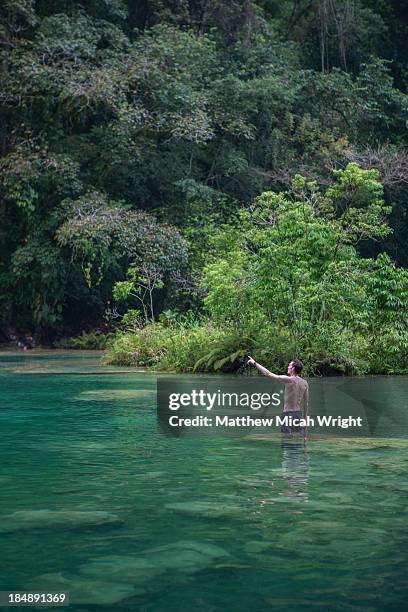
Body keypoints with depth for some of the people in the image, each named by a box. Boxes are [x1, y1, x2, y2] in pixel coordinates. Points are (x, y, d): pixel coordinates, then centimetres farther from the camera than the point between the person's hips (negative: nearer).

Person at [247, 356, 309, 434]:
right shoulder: (304, 383, 7)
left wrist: (255, 363, 0)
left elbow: (268, 374, -9)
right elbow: (306, 403, 12)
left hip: (289, 414, -6)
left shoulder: (289, 380, -12)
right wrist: (304, 418, 20)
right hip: (299, 414, 6)